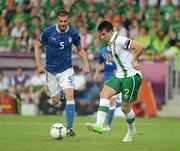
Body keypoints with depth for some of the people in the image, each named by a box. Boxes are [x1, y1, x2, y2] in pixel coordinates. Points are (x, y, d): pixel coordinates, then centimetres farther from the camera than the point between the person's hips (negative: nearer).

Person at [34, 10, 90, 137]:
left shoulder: (73, 34, -8)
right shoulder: (48, 32, -12)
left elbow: (80, 49, 9)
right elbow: (38, 46, 2)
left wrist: (86, 64, -3)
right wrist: (39, 64, -6)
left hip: (66, 69, -1)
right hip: (51, 71, 1)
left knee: (70, 95, -19)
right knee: (55, 102, 6)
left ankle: (70, 127, -17)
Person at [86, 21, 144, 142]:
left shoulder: (120, 40, -17)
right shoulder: (112, 42, 13)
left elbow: (140, 47, -26)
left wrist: (133, 61, -15)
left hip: (131, 76, -9)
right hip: (120, 75, 9)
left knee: (125, 106, -3)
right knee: (104, 94, -11)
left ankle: (131, 131, 23)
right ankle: (99, 125, -21)